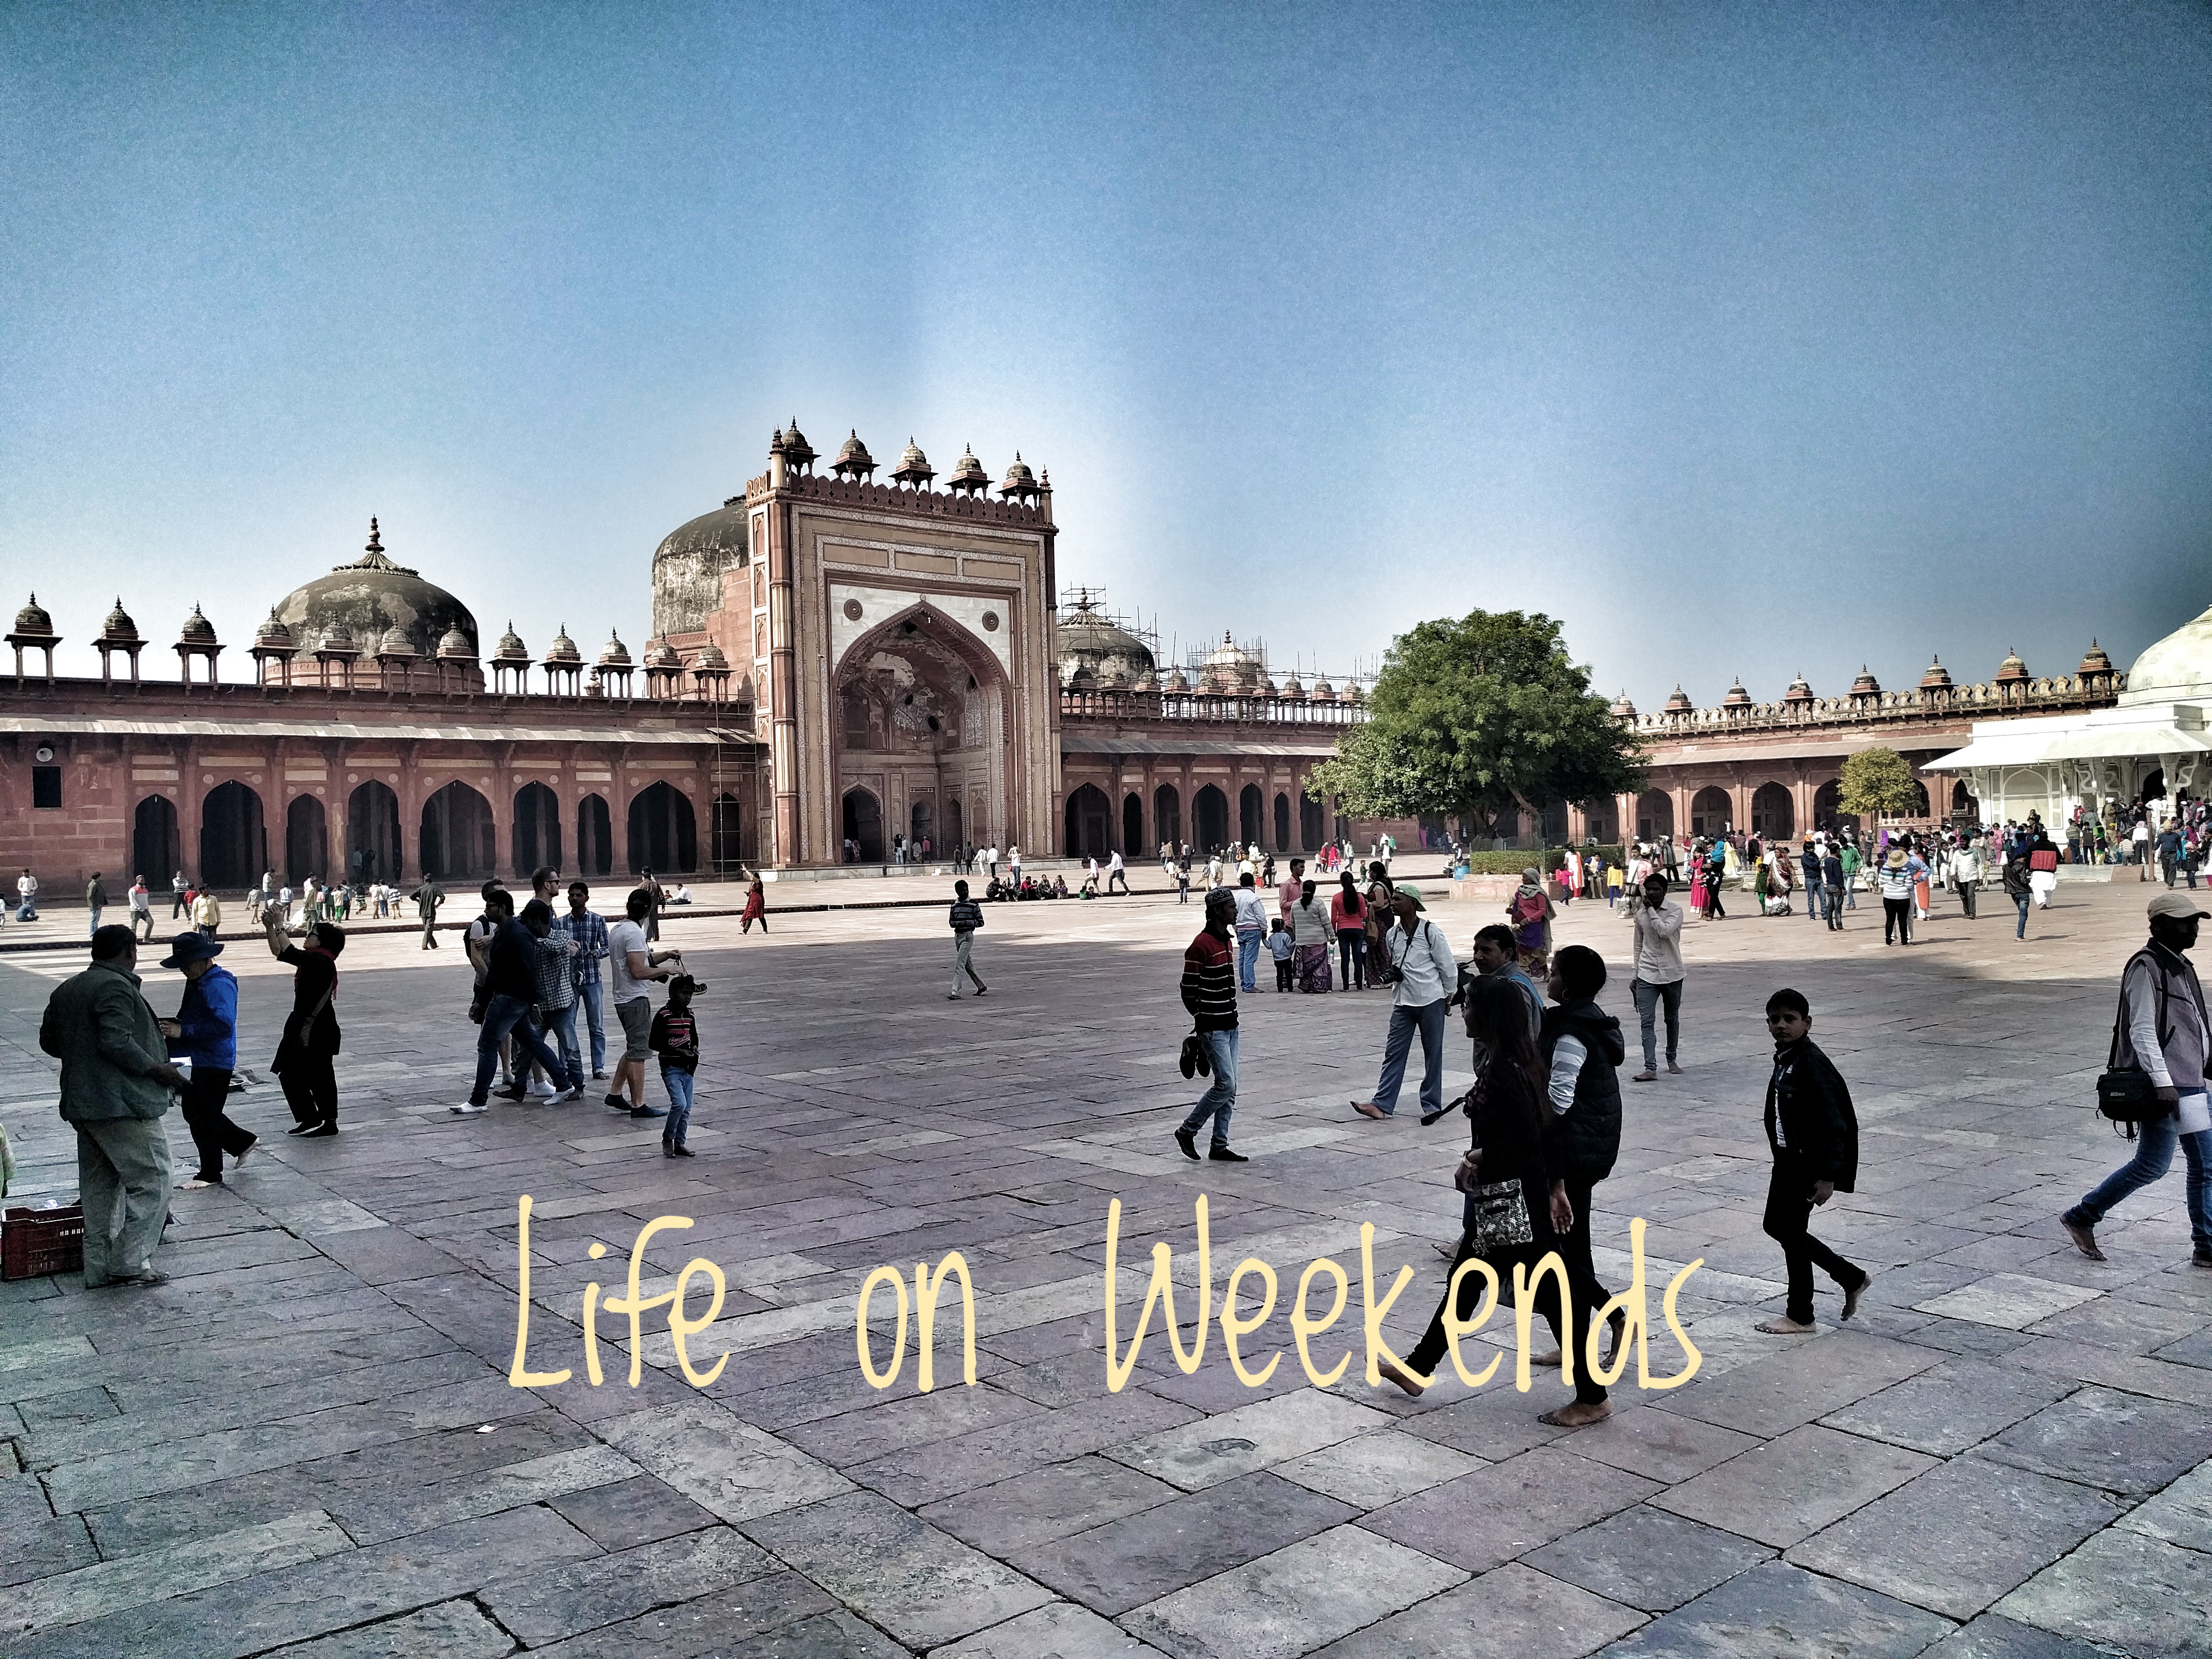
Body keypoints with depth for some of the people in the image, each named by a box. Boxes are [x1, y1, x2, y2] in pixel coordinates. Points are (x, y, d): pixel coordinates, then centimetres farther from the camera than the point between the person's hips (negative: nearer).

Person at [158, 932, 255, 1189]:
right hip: (201, 1061, 10)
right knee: (194, 1111, 18)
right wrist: (174, 1027, 6)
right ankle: (243, 1141, 30)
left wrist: (183, 1031, -29)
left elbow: (224, 1025, -31)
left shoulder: (218, 985, -20)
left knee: (202, 1117, -1)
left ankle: (210, 1174, 12)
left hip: (215, 1062, -10)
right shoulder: (198, 982, 12)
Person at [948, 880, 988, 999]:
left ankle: (955, 992, -13)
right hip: (957, 935, 7)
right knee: (968, 965, 14)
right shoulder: (954, 905, 11)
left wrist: (966, 923, -17)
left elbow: (980, 922, -5)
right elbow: (952, 920, 21)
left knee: (959, 965, -12)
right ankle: (982, 987, 28)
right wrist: (954, 923, -3)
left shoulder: (973, 904, -6)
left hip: (967, 936, -7)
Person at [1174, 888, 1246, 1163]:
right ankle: (1187, 1131, 5)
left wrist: (1229, 1014, 16)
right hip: (1212, 1028, -9)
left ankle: (1220, 1146, 15)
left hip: (1229, 1024, 9)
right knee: (1225, 1084, -10)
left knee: (1230, 1088, 9)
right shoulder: (1201, 945, -17)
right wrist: (1201, 1017, -4)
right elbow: (1188, 987, -15)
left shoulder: (1225, 939, 12)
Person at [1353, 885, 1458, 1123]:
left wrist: (1448, 996, 2)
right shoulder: (1392, 935, 6)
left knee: (1433, 1054, 5)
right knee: (1394, 1052, 1)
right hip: (1402, 1003, 5)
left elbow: (1448, 966, -4)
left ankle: (1432, 1104, 14)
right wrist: (1394, 973, 5)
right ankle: (1382, 1104, -1)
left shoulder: (1430, 931, -11)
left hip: (1431, 1001, -5)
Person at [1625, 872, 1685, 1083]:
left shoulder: (1675, 910, -7)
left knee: (1672, 1019, 14)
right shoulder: (1640, 913, 4)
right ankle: (1650, 1067, -13)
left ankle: (1671, 1060, 31)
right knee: (1647, 1022, -9)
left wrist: (1650, 908, -18)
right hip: (1647, 976, 2)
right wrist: (1636, 975, 13)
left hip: (1671, 974, -2)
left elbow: (1665, 931, -27)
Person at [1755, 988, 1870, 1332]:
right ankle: (1853, 1278, 28)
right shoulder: (1784, 1060, 7)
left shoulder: (1812, 1065, -22)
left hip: (1808, 1166, -10)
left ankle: (1800, 1316, 16)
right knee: (1776, 1226, 15)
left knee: (1792, 1232, 0)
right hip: (1788, 1160, 10)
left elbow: (1832, 1123, -24)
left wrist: (1827, 1177, -24)